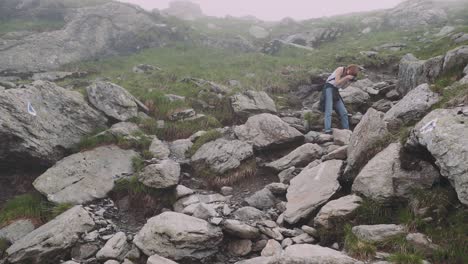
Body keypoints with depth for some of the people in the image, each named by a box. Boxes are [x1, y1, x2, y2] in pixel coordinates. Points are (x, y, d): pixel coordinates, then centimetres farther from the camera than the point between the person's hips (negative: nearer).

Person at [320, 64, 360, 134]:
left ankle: (346, 130, 9)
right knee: (329, 111, -17)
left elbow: (343, 87, 8)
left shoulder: (347, 75, 8)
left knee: (344, 112, 4)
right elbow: (337, 82, -18)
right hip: (329, 88, -8)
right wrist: (346, 77, -17)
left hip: (335, 91, 8)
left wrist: (349, 81, -4)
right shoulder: (340, 69, -12)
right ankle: (327, 130, -23)